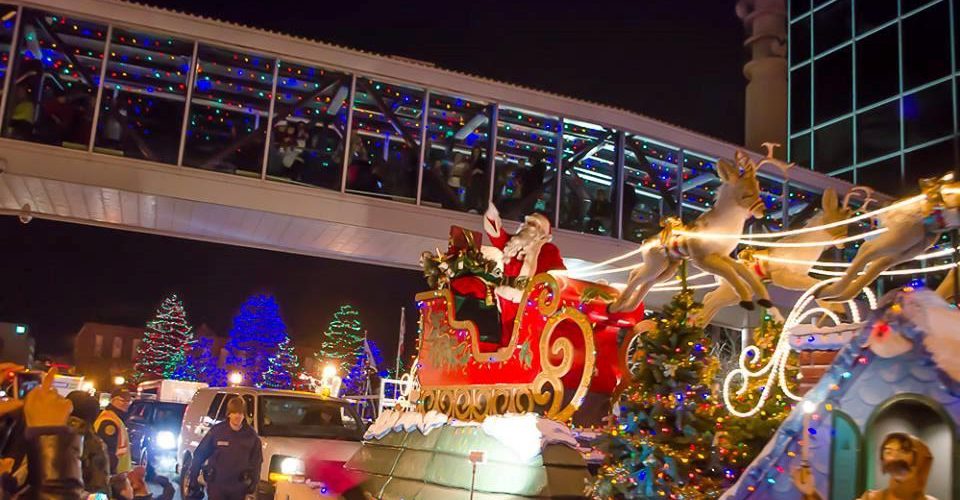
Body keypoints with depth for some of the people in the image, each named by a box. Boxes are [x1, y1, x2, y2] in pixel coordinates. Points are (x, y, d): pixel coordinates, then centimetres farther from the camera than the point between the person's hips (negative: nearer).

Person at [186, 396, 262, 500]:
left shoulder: (251, 435, -3)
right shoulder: (217, 431, -9)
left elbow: (256, 462, 4)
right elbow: (199, 454, -2)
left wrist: (253, 485, 1)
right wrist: (192, 478, -3)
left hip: (239, 487, 2)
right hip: (216, 485, -2)